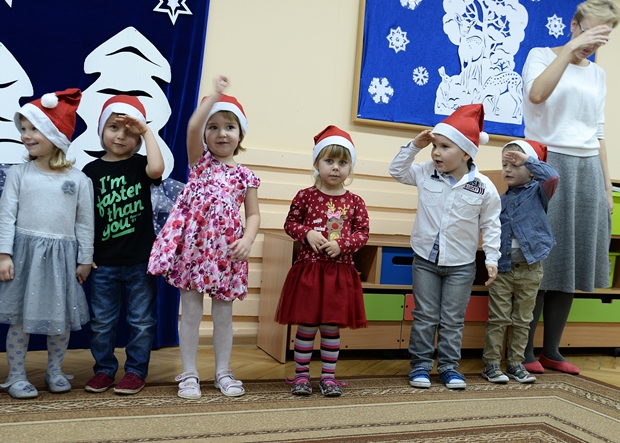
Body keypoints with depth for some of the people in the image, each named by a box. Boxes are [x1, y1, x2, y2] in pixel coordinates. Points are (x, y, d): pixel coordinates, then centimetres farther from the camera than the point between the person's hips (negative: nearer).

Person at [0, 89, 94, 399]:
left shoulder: (78, 179, -2)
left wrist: (85, 260, 3)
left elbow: (85, 222, 2)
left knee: (61, 318, 11)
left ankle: (55, 371, 30)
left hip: (61, 255, 1)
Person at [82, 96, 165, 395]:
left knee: (141, 321, 8)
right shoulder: (91, 171, 3)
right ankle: (104, 369, 28)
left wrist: (147, 132, -16)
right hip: (103, 263, 2)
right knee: (101, 322, 12)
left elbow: (157, 169, -26)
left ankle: (136, 371, 22)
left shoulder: (140, 165, 0)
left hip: (141, 261, -1)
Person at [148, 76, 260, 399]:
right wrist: (216, 94, -15)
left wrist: (247, 239, -13)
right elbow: (192, 126, -13)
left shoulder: (245, 176, 8)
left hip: (225, 251, 1)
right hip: (192, 246, -1)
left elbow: (253, 214, 5)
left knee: (223, 315, 10)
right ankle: (189, 374, 18)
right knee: (191, 313, 6)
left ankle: (223, 372, 25)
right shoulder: (200, 160, 5)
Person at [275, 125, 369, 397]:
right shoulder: (305, 196, -1)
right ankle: (301, 375, 19)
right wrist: (307, 233, -15)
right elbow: (290, 223, 3)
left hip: (340, 272, 2)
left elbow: (362, 232, 3)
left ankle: (328, 376, 22)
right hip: (308, 270, -1)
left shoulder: (355, 202, 3)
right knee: (306, 325, 5)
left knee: (332, 327, 10)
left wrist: (342, 244, -13)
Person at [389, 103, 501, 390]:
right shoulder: (426, 173, -5)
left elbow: (490, 226, -3)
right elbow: (397, 171, 9)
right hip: (425, 260, 1)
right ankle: (420, 365, 19)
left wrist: (491, 260, -5)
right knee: (425, 316, 9)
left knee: (452, 320, 9)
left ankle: (449, 367, 22)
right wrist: (414, 146, -4)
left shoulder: (483, 188, -10)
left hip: (461, 264, -1)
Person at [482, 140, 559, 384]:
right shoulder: (500, 200, 9)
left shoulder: (538, 192, 1)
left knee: (522, 321, 9)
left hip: (530, 269, -1)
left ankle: (516, 364, 19)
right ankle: (491, 364, 10)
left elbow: (552, 177, -21)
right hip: (502, 267, 2)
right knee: (498, 319, 3)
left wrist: (528, 159, -15)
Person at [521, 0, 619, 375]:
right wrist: (570, 48, -20)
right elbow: (536, 95, -21)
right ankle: (525, 352, 5)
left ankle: (552, 351, 16)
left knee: (572, 262, 6)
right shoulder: (542, 55, 2)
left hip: (587, 169, 6)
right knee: (541, 261, -5)